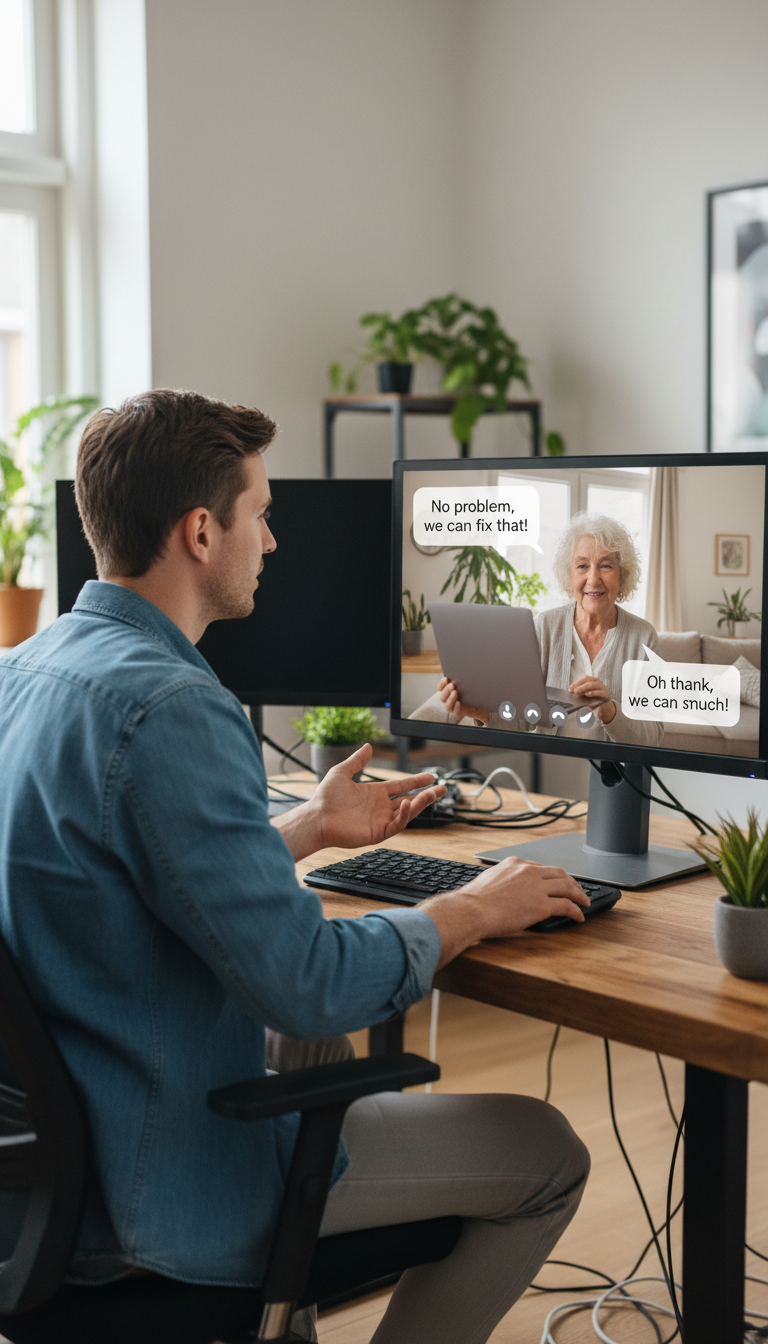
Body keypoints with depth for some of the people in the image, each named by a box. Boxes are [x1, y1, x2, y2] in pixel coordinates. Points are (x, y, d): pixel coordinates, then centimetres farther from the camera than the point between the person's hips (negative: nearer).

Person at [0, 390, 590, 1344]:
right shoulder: (166, 710, -27)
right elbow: (308, 982, -28)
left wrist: (310, 827, 21)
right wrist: (473, 910, -12)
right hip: (160, 1192, -10)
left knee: (315, 1046, 36)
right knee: (547, 1154, 2)